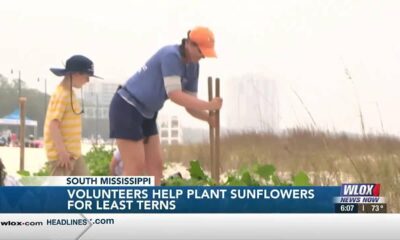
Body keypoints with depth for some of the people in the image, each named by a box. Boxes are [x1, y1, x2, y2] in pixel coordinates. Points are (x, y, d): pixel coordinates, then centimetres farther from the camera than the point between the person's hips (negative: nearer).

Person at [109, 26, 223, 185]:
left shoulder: (193, 67, 4)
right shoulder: (171, 55, -24)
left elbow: (190, 106, 4)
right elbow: (175, 95, -31)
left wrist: (210, 118, -15)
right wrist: (208, 105, -31)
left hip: (145, 114, 10)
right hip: (126, 108, -10)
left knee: (155, 165, 4)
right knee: (136, 167, -11)